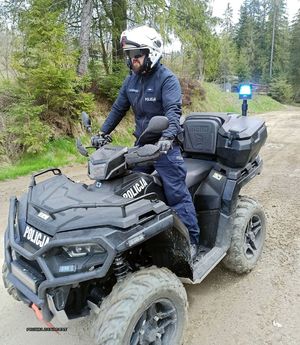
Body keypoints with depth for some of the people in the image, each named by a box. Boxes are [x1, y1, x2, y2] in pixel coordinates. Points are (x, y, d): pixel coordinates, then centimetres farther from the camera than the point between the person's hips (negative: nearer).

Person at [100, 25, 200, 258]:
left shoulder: (167, 79, -11)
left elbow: (173, 110, -26)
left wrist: (168, 136, -44)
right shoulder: (131, 79, 10)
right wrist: (103, 132, 13)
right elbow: (119, 108, 17)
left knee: (176, 193, -8)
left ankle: (191, 240, 5)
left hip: (165, 145, -7)